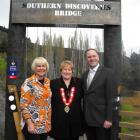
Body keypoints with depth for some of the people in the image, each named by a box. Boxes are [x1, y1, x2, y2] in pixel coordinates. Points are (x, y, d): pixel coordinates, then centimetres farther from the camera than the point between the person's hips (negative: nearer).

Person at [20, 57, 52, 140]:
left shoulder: (48, 82, 7)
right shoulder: (28, 83, -10)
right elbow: (23, 105, -14)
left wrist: (50, 121, 11)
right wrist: (29, 123, -19)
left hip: (46, 125, 5)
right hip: (33, 125, -5)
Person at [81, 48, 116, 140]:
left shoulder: (108, 72, -7)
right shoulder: (84, 75, 12)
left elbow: (110, 97, -11)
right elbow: (84, 96, 14)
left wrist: (109, 119, -14)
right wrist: (83, 116, 10)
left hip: (101, 118, -5)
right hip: (88, 119, 5)